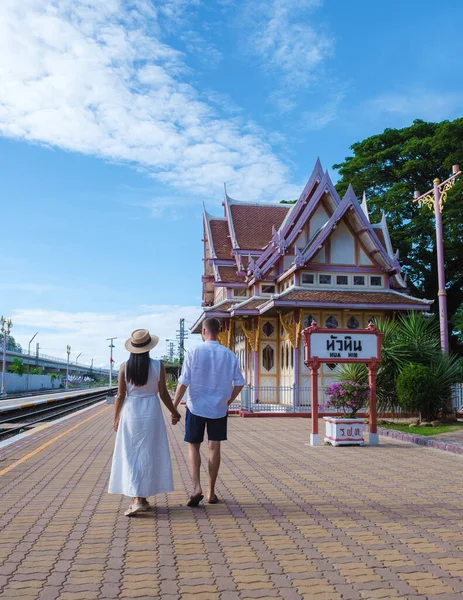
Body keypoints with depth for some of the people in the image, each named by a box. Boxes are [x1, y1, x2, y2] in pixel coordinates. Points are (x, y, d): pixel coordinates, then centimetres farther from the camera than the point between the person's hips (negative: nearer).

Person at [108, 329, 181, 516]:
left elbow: (120, 395, -2)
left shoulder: (124, 367, -5)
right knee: (148, 455, 10)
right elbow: (163, 393, -3)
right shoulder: (158, 366, -7)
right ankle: (142, 498, 17)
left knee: (130, 455, 7)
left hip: (130, 412, 0)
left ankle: (136, 499, -3)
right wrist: (174, 412, 12)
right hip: (151, 412, 0)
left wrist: (116, 417, 11)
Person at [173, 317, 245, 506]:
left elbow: (183, 383, -11)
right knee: (214, 448, 9)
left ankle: (196, 487, -3)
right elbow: (239, 383, 1)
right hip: (219, 409, 2)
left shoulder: (194, 353, -10)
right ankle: (211, 492, 16)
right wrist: (228, 401, 16)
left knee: (194, 446, 11)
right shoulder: (229, 355, -2)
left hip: (196, 407, -2)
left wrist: (174, 407, -3)